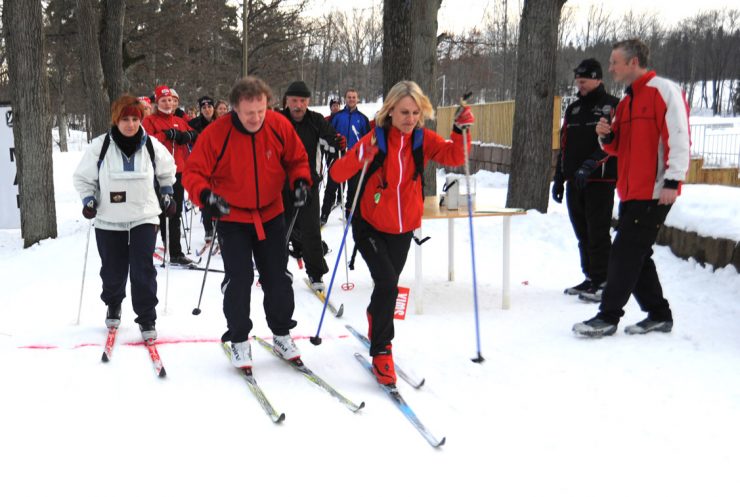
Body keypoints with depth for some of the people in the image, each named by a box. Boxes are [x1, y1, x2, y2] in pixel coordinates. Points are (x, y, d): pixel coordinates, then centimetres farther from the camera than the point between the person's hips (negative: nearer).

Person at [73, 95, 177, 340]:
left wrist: (167, 195, 14)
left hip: (144, 218, 0)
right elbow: (83, 178, 5)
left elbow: (167, 172, 18)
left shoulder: (152, 146, -2)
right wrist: (89, 200, -9)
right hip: (109, 221, 0)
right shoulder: (100, 146, -7)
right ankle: (113, 306, 39)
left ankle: (147, 318, 4)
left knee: (143, 270, -9)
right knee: (113, 271, 10)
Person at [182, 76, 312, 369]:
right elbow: (193, 173, -14)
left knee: (278, 278, 9)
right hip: (232, 217, -3)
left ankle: (282, 335, 27)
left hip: (271, 215, 3)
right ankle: (239, 340, 14)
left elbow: (297, 159, 3)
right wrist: (205, 195, -33)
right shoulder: (216, 134, -20)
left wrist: (301, 181, -16)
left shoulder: (280, 126, -12)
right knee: (238, 280, -4)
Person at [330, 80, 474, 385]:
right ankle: (381, 351, -4)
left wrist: (460, 130, -31)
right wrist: (359, 158, -39)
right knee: (387, 283, -18)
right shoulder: (375, 140, -16)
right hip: (370, 226, -4)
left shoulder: (423, 140, -6)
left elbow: (455, 157, -16)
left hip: (403, 229, 4)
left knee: (388, 285, 17)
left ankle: (376, 320, 48)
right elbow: (337, 174, -21)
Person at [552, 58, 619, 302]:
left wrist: (590, 165, -27)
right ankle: (590, 278, 21)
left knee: (598, 233, -6)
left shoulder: (612, 106, -4)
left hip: (601, 181, -7)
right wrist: (559, 179, 17)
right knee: (582, 233, 11)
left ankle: (603, 282, 0)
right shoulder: (573, 109, 17)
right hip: (575, 181, 7)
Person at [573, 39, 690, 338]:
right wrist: (607, 137, 1)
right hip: (631, 192, 9)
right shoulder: (626, 102, 18)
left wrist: (673, 180, -20)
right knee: (635, 256, 12)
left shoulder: (663, 91, -8)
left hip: (654, 192, -9)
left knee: (625, 252, -7)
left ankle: (608, 317, 0)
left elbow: (678, 137, -15)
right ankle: (658, 315, 23)